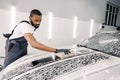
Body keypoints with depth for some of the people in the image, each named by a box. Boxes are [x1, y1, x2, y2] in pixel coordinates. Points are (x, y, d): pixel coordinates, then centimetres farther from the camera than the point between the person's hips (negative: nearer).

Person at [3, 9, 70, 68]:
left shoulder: (32, 26, -1)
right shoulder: (25, 25, -30)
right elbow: (34, 44, -45)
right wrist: (56, 50, -50)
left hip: (21, 50, 8)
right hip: (14, 50, -8)